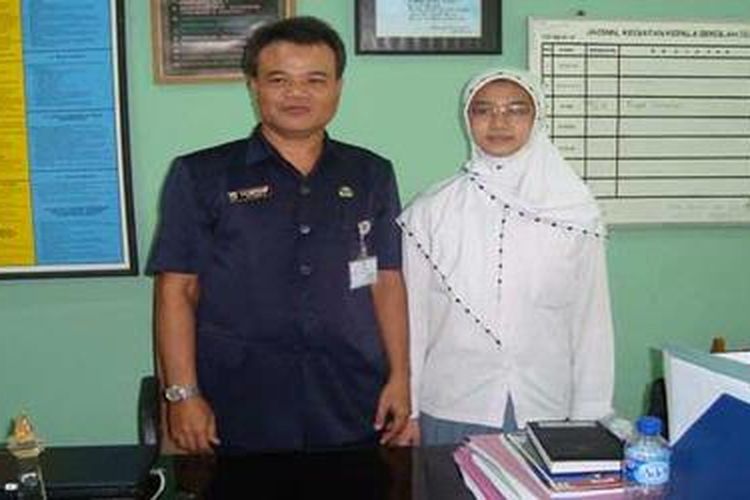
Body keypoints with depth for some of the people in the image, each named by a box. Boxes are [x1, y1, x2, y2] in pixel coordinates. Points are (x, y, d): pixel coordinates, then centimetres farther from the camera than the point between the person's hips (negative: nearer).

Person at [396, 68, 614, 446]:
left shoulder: (576, 215, -2)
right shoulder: (430, 213, -2)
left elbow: (591, 320, 1)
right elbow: (412, 316, 1)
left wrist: (589, 417, 1)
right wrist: (407, 410, 3)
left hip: (546, 412, 1)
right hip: (449, 413, 0)